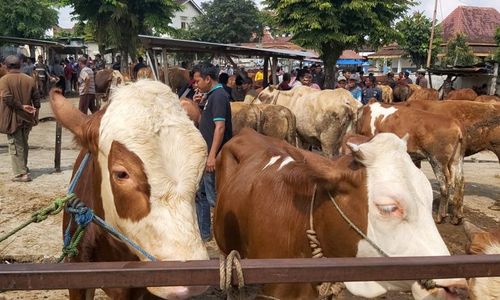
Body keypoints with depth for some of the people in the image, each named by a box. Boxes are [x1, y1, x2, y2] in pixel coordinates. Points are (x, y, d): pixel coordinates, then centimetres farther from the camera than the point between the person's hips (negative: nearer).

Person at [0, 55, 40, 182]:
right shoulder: (29, 79, 2)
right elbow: (36, 98, 3)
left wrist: (21, 106, -16)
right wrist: (35, 113, 8)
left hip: (12, 119, -5)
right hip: (27, 119, 5)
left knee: (15, 146, 2)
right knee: (24, 144, 20)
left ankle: (21, 173, 0)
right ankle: (23, 168, 32)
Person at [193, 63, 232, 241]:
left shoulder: (218, 96, -15)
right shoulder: (212, 95, 15)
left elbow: (220, 127, -23)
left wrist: (212, 155, -26)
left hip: (212, 155, -10)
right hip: (205, 154, 10)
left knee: (213, 197, -3)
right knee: (199, 193, 15)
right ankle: (203, 233, 26)